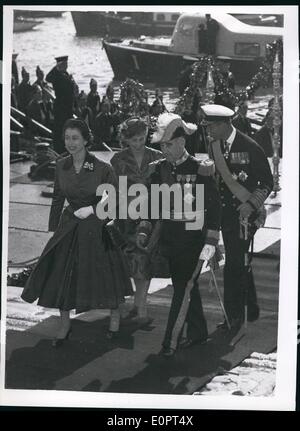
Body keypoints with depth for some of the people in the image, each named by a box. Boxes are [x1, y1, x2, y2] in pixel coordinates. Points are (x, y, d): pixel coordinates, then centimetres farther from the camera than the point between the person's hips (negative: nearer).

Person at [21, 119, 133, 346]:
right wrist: (53, 228, 10)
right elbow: (58, 199, 10)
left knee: (105, 274, 8)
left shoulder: (102, 169, -15)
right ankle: (65, 325, 24)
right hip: (69, 228, 4)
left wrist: (93, 209, -18)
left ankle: (115, 317, 35)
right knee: (60, 277, 5)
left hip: (97, 228, -4)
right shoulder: (61, 166, 0)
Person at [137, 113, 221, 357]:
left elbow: (214, 206, -10)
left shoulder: (199, 170, -12)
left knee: (183, 288, -5)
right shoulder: (159, 169, 4)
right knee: (185, 285, 15)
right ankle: (198, 332, 29)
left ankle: (171, 341, 1)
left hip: (192, 237, -6)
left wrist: (211, 242, -14)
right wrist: (145, 231, 2)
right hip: (169, 236, 6)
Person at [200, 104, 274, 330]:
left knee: (234, 262, -7)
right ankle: (251, 309, 30)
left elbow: (267, 182, -10)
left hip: (245, 212, -6)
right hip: (226, 210, 6)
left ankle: (234, 315, 4)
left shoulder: (250, 147, -14)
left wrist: (251, 204, -21)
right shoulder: (214, 144, 3)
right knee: (240, 260, 16)